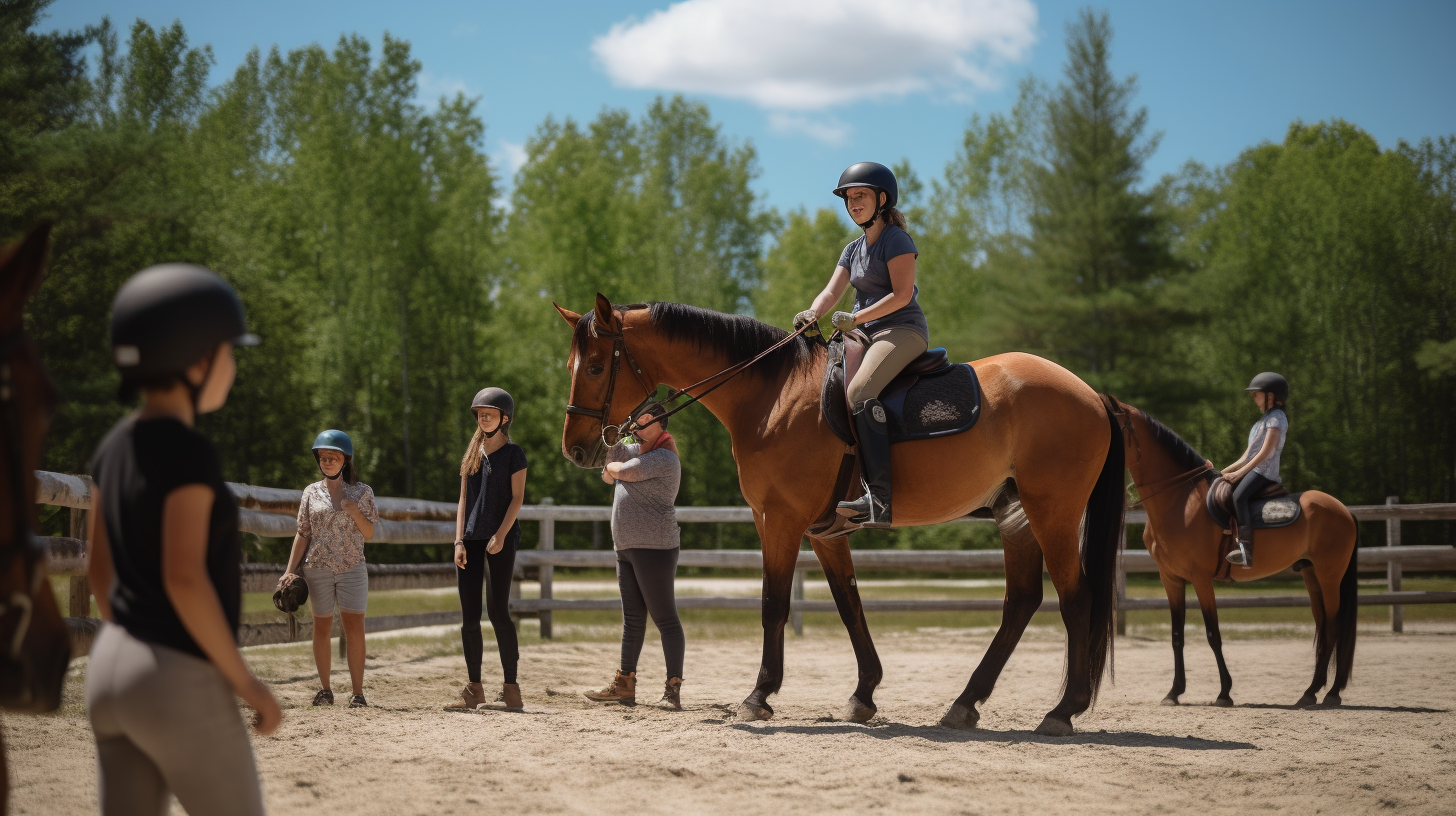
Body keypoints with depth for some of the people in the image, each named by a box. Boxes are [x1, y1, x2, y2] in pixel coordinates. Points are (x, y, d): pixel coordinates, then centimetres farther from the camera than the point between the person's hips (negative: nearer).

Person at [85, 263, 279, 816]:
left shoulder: (114, 448, 8)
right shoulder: (188, 453, -17)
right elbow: (184, 579, -22)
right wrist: (245, 681, -15)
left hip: (109, 669, 8)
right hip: (182, 685, -8)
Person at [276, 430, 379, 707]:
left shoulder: (361, 492, 5)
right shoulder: (311, 493, 7)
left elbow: (369, 533, 3)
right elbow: (303, 534, 6)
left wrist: (354, 511, -15)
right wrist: (290, 570, -1)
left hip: (352, 567, -1)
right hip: (318, 568, 1)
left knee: (354, 627, -8)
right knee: (322, 626, 4)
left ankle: (358, 691, -7)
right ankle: (325, 689, 11)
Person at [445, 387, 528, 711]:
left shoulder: (513, 453, 1)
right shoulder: (472, 454, 16)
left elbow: (517, 498, -6)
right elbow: (463, 500, 14)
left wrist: (501, 535, -16)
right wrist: (459, 541, 4)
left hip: (500, 540, -6)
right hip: (472, 540, 6)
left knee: (498, 612, -10)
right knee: (469, 616, 3)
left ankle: (511, 690, -6)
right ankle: (473, 690, 8)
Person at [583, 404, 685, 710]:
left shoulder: (664, 458, -13)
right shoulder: (636, 452, 17)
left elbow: (623, 471, -17)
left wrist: (610, 467, 3)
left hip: (654, 548, -10)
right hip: (627, 548, 10)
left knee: (664, 617, -7)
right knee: (632, 617, 13)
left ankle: (673, 689, -6)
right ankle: (625, 684, 17)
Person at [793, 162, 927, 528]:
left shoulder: (896, 240, -5)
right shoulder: (853, 249, 21)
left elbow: (901, 295, -14)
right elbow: (832, 292, 10)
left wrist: (855, 318, -20)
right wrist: (812, 313, -12)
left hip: (903, 330, -10)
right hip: (867, 335, 10)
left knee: (859, 392, -32)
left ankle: (879, 498, -40)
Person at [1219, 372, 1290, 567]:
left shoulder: (1276, 418, -5)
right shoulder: (1265, 419, 27)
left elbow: (1265, 453, -16)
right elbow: (1248, 456, 25)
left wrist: (1239, 473, -20)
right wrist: (1227, 471, 16)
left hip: (1265, 472, -11)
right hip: (1252, 469, 11)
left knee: (1239, 496, -32)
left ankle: (1246, 550, -44)